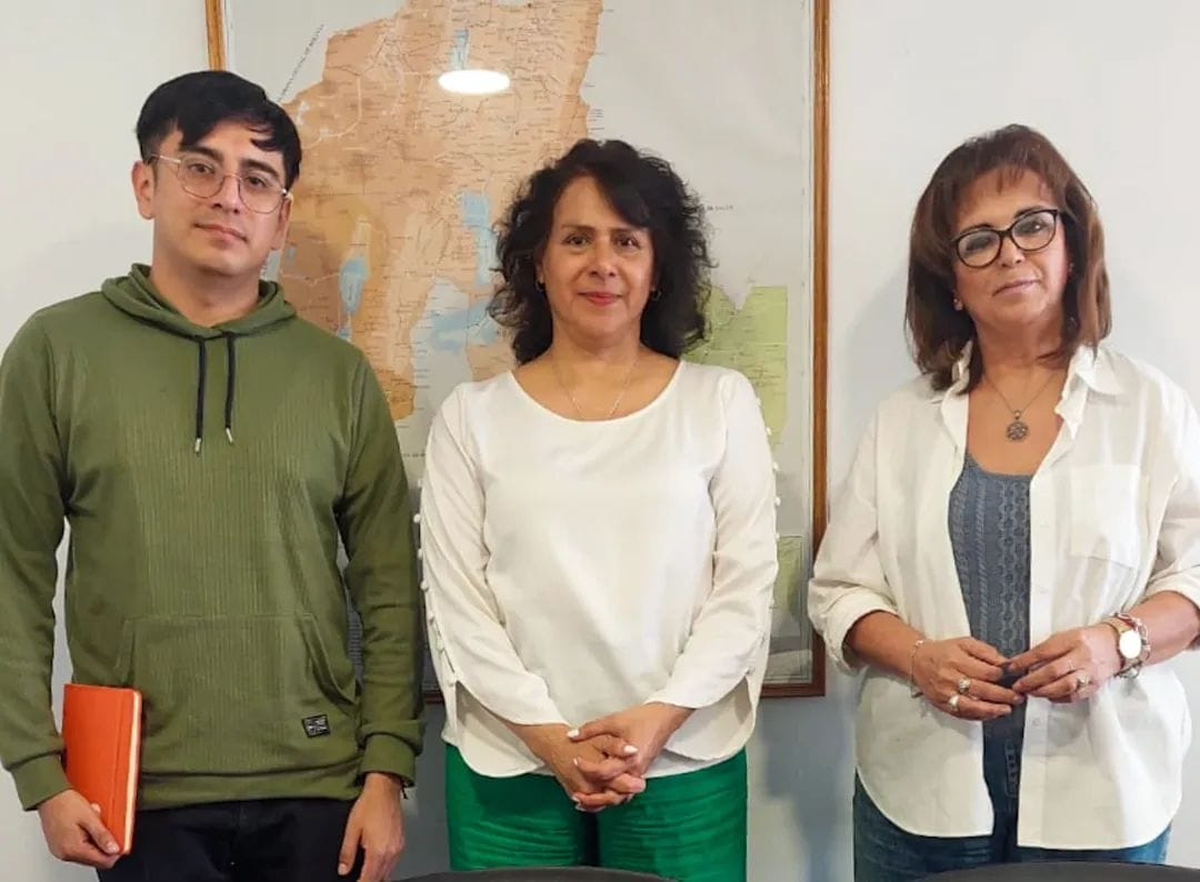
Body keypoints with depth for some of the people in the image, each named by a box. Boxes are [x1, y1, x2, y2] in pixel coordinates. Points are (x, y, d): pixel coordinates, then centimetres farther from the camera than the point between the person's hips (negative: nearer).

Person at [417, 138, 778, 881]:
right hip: (509, 769, 1)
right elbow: (456, 602, -1)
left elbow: (746, 589, -1)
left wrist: (659, 717, -11)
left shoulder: (721, 403, 2)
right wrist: (549, 736, -10)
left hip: (683, 765, 0)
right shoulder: (472, 416, 3)